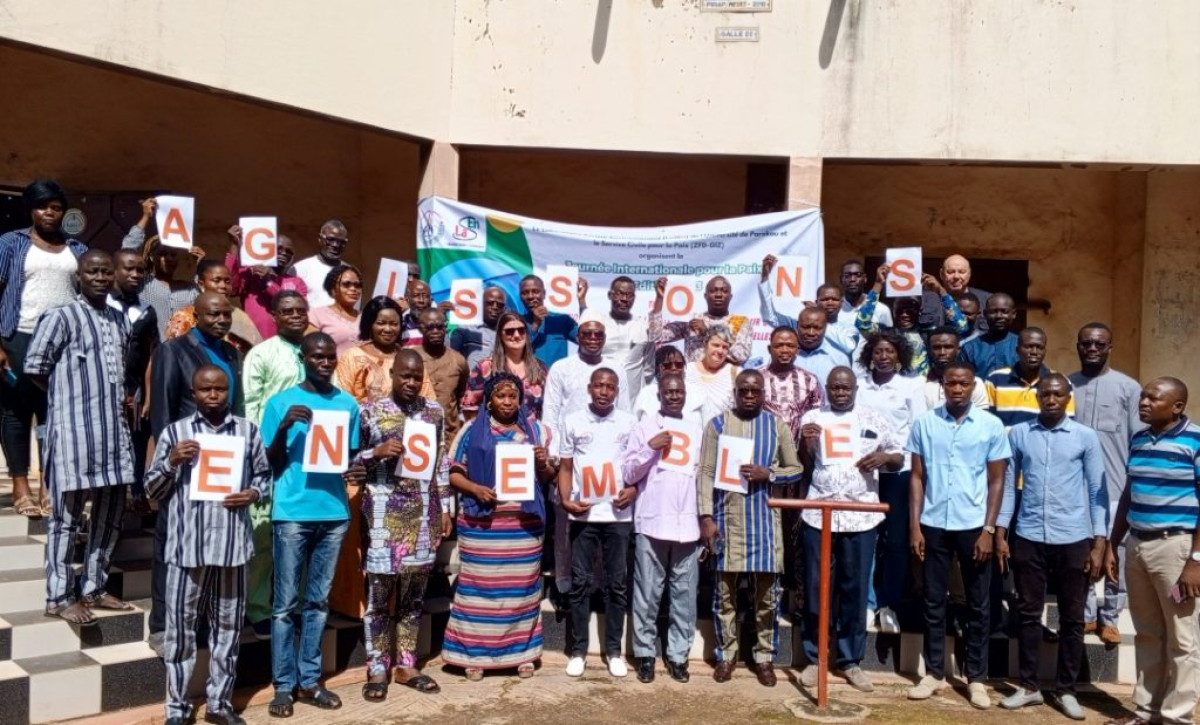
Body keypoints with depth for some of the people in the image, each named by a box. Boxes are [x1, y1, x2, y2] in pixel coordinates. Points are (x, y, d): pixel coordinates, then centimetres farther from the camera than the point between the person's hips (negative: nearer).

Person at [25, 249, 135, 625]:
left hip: (114, 429, 7)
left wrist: (122, 399, 8)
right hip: (73, 428, -6)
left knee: (111, 512, 11)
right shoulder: (61, 317, -6)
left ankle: (93, 589, 23)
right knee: (66, 516, 1)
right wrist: (72, 395, -1)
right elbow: (34, 368, -8)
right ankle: (59, 598, 10)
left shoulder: (121, 319, 13)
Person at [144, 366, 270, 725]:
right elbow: (152, 490, 6)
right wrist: (172, 462, -11)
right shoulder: (175, 432, 4)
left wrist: (254, 493, -8)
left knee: (228, 625, 11)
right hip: (186, 545, -1)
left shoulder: (248, 430, 7)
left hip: (233, 544, 1)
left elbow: (264, 475, 13)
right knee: (181, 626, 5)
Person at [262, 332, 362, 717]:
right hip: (292, 513, -3)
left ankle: (309, 681, 19)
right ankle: (284, 685, 12)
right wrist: (283, 428, -18)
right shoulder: (281, 402, -1)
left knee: (318, 601, 10)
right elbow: (271, 464, -1)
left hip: (334, 512, 3)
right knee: (286, 603, 3)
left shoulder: (348, 404, 8)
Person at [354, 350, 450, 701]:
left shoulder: (434, 411, 8)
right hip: (384, 514, -3)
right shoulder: (369, 410, -2)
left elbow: (442, 464, 12)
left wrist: (445, 507, 9)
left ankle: (406, 666, 22)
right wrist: (377, 452, -18)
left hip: (423, 514, 4)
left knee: (414, 594, 11)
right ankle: (377, 670, 13)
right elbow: (348, 457, -1)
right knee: (379, 594, 1)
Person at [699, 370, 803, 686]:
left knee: (767, 593, 5)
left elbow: (796, 469, 8)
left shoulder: (778, 426, 6)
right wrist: (706, 517, -9)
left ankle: (764, 657, 18)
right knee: (725, 591, 6)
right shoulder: (718, 424, 2)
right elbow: (706, 472, -1)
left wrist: (768, 474, -12)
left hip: (765, 520, 1)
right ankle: (726, 655, 19)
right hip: (727, 519, -1)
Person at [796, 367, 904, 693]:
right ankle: (813, 657, 17)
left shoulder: (874, 421, 7)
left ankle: (851, 660, 18)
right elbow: (803, 465, 9)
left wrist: (884, 458, -9)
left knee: (855, 589, 6)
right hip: (818, 514, 0)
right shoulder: (812, 419, 6)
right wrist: (805, 442, -10)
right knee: (815, 587, 5)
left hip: (861, 516, 0)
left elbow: (899, 458, 12)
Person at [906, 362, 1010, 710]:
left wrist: (988, 530, -6)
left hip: (973, 526, -1)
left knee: (977, 605, 8)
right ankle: (934, 673, 20)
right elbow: (917, 477, 4)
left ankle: (976, 678, 20)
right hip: (933, 525, 1)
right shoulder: (924, 423, 1)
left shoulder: (992, 426, -1)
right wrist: (914, 526, -2)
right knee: (934, 602, 9)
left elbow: (996, 482, 0)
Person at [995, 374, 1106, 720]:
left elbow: (1098, 491, 2)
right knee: (1029, 614, 8)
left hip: (1073, 540, -1)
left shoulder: (1086, 437, 0)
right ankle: (1029, 686, 20)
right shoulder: (1018, 434, 3)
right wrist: (1000, 534, 3)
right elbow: (1009, 485, 7)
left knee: (1072, 618, 8)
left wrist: (1099, 543, -3)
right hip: (1028, 538, 1)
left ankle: (1066, 690, 21)